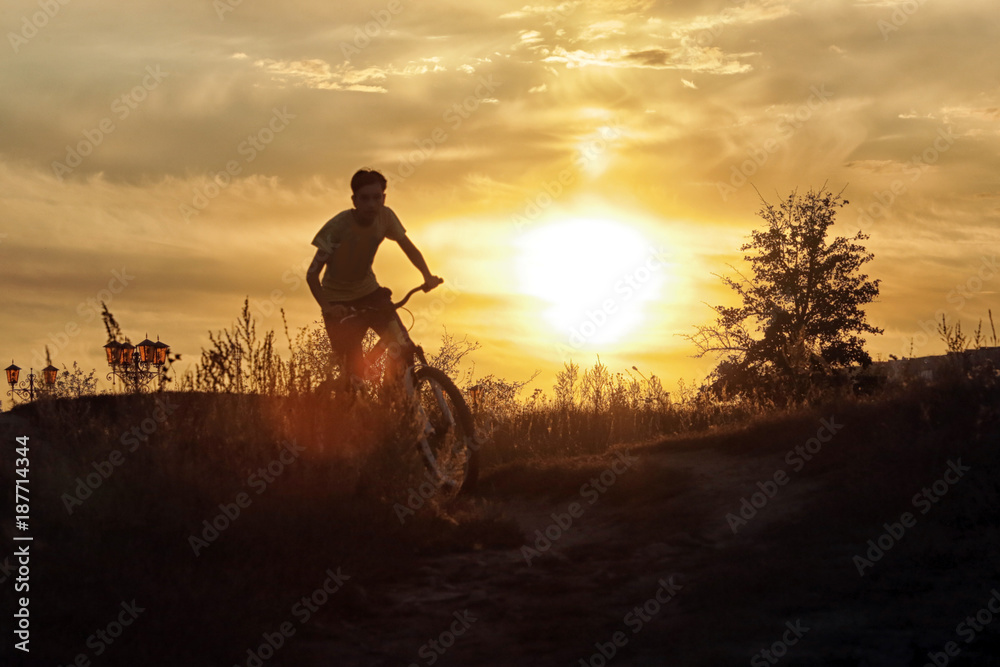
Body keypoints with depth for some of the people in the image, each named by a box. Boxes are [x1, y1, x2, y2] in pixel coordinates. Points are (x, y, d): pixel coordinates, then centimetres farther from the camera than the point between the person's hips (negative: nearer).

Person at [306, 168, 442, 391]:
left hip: (368, 291, 4)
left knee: (404, 348, -13)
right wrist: (327, 307, -37)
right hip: (339, 301, -4)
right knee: (353, 369, -11)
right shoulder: (338, 226, -24)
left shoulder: (385, 217, -13)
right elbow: (312, 274, -22)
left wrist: (427, 276, -17)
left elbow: (408, 247, 2)